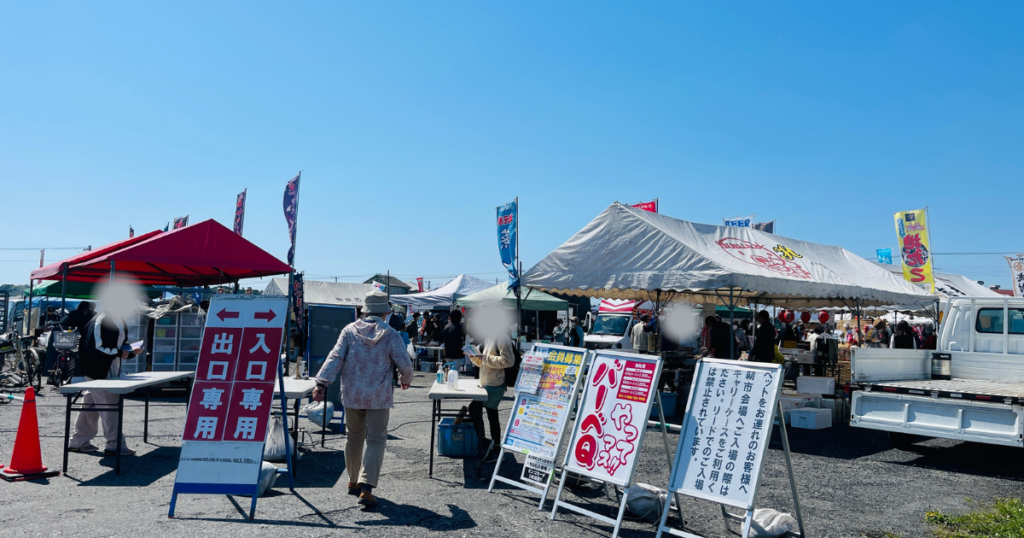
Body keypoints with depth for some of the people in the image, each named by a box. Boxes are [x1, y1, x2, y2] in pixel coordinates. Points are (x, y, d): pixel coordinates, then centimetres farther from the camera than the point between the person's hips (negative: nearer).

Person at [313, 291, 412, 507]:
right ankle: (366, 488, -11)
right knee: (376, 440, 0)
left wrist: (322, 383, -11)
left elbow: (335, 358, -8)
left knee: (354, 438, 18)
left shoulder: (350, 331, 0)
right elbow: (404, 365, -5)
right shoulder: (390, 334, -6)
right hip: (379, 397, -3)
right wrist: (405, 380, 15)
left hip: (352, 395, 3)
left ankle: (353, 482, 31)